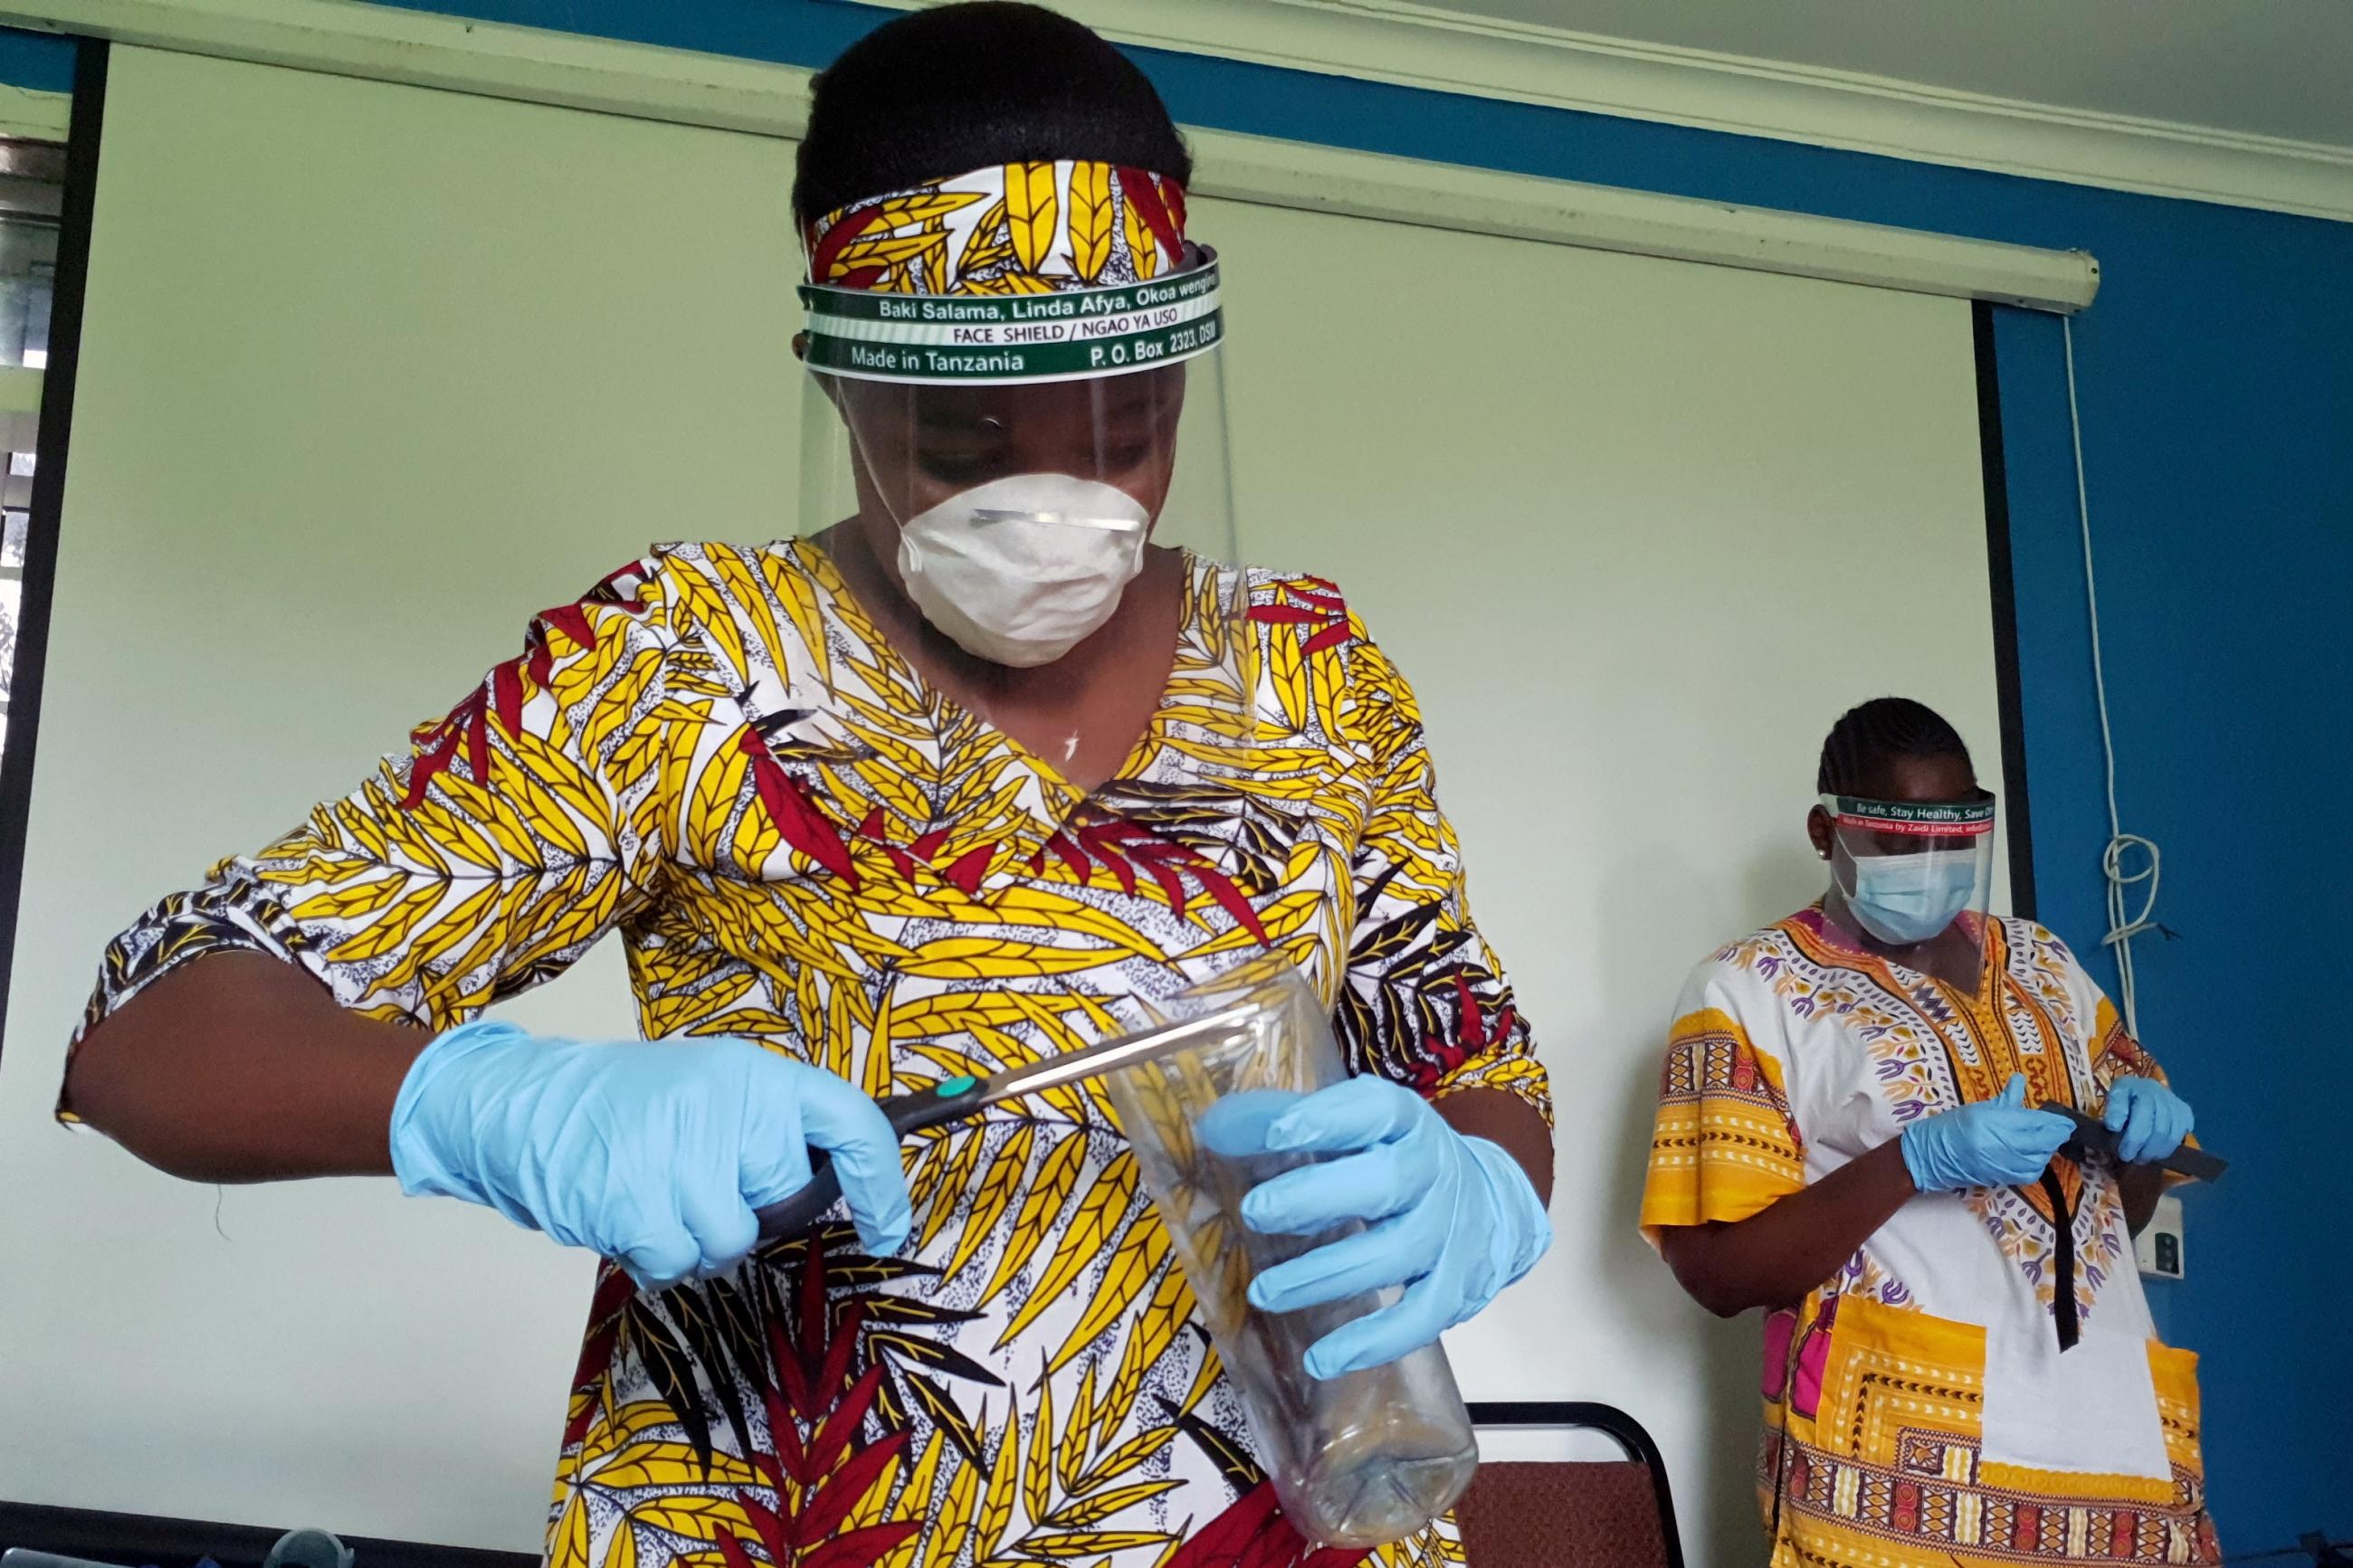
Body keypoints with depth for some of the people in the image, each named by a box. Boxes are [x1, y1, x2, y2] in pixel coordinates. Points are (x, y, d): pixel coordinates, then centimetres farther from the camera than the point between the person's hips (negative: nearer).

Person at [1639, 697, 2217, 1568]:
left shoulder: (2042, 962, 13)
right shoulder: (1747, 990, -5)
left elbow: (2121, 1212, 20)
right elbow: (1717, 1271, -10)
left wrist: (2145, 1122, -2)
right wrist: (1917, 1160, -21)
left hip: (2120, 1430, 5)